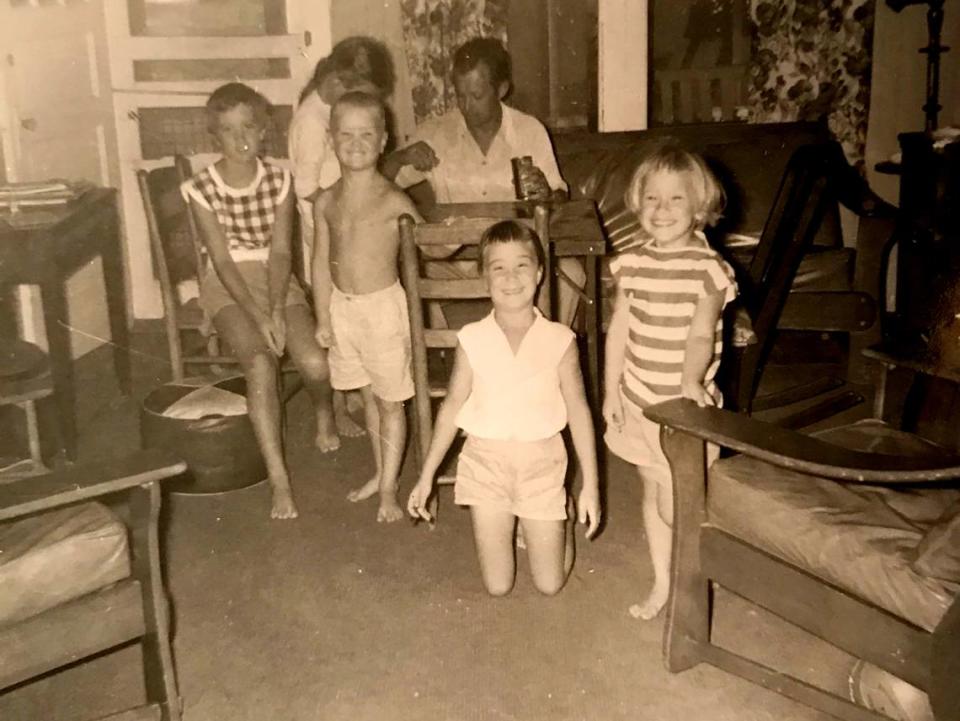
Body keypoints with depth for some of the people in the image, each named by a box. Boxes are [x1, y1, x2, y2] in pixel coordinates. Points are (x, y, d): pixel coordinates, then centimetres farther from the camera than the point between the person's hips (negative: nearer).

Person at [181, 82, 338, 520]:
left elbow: (280, 251, -6)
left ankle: (323, 411, 18)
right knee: (260, 361, -29)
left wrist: (276, 309, -20)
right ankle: (279, 479, -23)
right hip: (227, 286, -2)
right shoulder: (201, 188, -7)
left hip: (276, 279, 2)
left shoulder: (279, 181, -1)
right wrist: (258, 315, -22)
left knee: (314, 362, -21)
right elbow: (222, 259, -12)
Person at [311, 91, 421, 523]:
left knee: (390, 401, 6)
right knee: (368, 395, 18)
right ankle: (380, 473, 34)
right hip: (342, 306, 5)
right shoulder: (326, 203, 1)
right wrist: (323, 318, 4)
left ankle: (389, 489, 16)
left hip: (383, 306, -5)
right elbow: (322, 262, 4)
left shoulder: (392, 201, -12)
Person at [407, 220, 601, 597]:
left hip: (542, 463, 0)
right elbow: (453, 406, 0)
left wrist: (590, 485, -4)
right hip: (486, 462, 1)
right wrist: (426, 477, 1)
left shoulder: (559, 340, -11)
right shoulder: (472, 340, -9)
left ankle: (561, 521, 38)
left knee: (550, 584, 10)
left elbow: (578, 411, -4)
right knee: (497, 585, 10)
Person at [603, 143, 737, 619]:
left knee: (674, 505, -2)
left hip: (685, 404, -4)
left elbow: (700, 334, -19)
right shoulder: (632, 264, 0)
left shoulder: (707, 268, -13)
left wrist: (691, 382, -35)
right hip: (638, 400, 5)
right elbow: (619, 329, 5)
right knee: (653, 494, 17)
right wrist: (611, 388, 4)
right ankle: (663, 583, 33)